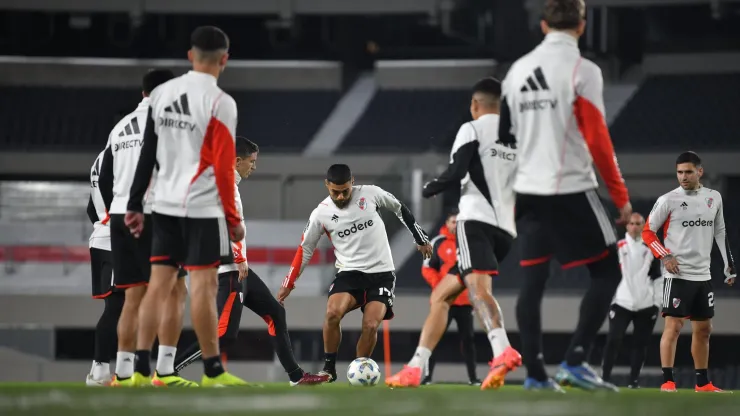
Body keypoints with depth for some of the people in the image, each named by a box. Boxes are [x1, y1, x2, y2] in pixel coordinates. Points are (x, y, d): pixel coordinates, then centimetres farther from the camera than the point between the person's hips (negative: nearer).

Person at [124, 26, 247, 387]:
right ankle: (213, 371, 3)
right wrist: (233, 218, -5)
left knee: (159, 283, 6)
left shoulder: (161, 93, 6)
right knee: (203, 285, -2)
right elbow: (223, 166, -12)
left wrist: (134, 205, 14)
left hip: (165, 205, 6)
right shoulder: (219, 102, -11)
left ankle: (140, 368, 2)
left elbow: (147, 154, 9)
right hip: (203, 207, -6)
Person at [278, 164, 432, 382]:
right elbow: (305, 249, 8)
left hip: (381, 272, -1)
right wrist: (288, 284, 7)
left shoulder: (371, 194, -6)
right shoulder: (321, 214, -3)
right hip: (349, 272, 1)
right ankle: (329, 368, -8)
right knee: (332, 313, -25)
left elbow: (400, 209, 11)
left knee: (370, 325, -17)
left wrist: (421, 239, 18)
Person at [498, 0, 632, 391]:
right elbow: (597, 139, -13)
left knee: (532, 281, 8)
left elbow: (505, 135, 15)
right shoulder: (582, 71, -10)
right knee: (607, 271, 3)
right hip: (571, 190, -6)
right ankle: (575, 360, -7)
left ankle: (534, 373, 5)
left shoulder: (518, 70, 9)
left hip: (528, 191, 6)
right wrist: (620, 196, -7)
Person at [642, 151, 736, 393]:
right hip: (677, 274, -5)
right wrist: (665, 256, -15)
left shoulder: (714, 198, 7)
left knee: (703, 329, 10)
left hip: (703, 275, 5)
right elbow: (647, 232, -3)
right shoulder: (668, 200, -7)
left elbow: (720, 233, 17)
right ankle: (667, 381, -9)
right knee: (673, 326, -10)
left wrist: (729, 265, 13)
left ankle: (702, 383, 19)